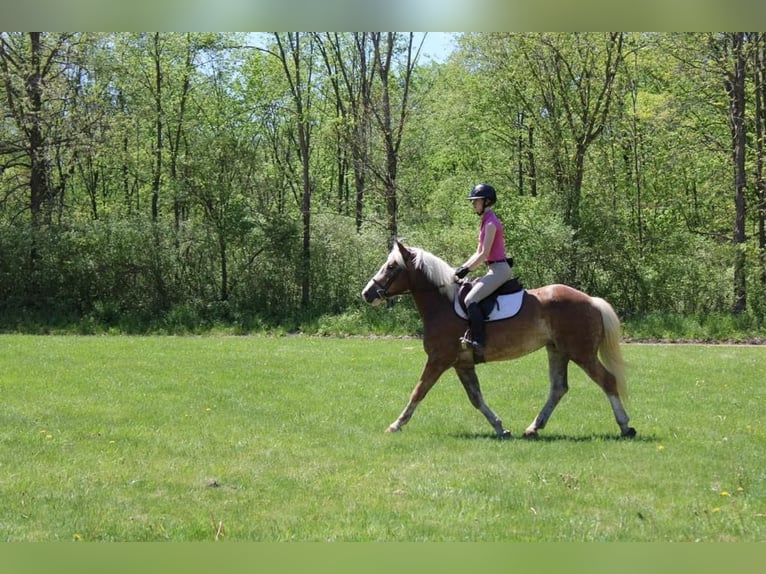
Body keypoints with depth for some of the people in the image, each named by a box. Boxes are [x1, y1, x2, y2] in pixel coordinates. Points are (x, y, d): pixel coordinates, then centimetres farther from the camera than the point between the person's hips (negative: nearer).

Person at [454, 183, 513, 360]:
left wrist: (466, 270, -14)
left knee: (470, 300, -22)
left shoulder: (490, 222, -13)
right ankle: (471, 334, 20)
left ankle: (478, 345, -28)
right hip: (495, 270, 11)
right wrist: (462, 267, 10)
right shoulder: (486, 221, 18)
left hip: (499, 270, -11)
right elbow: (478, 253, 19)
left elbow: (484, 254, -18)